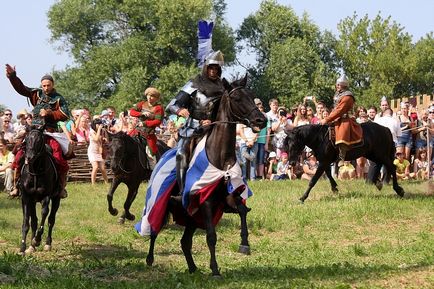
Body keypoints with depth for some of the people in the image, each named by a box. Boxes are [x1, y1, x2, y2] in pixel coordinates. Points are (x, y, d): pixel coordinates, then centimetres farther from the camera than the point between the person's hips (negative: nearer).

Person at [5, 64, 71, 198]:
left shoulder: (58, 99, 3)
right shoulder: (37, 94, 8)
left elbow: (65, 115, -3)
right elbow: (21, 88, 0)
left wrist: (49, 113, -14)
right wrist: (12, 76, -14)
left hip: (50, 132, -2)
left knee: (59, 156, -17)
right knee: (20, 156, -5)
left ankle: (61, 186, -2)